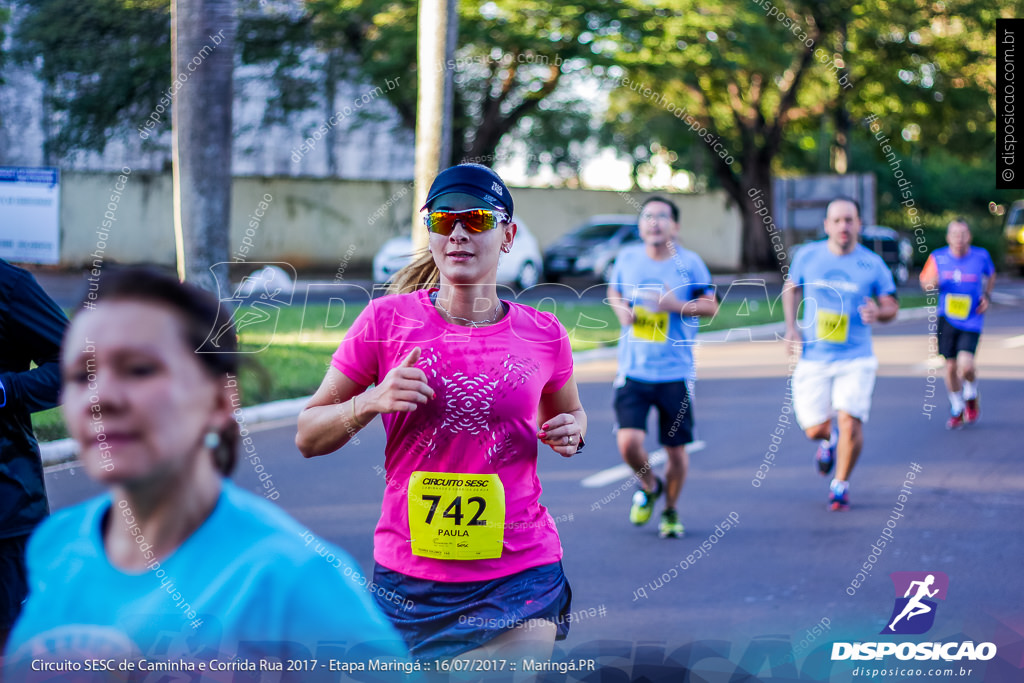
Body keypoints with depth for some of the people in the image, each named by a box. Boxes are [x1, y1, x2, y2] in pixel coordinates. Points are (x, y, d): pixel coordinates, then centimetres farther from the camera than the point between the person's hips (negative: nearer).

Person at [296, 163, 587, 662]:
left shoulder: (542, 334, 1)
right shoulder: (387, 320, -4)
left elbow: (569, 413, 22)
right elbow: (307, 438, 1)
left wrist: (570, 433, -1)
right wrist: (371, 402, -17)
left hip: (522, 574, 0)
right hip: (410, 574, 0)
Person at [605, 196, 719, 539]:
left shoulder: (689, 263, -3)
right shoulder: (627, 257, 3)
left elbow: (711, 306, 2)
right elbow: (614, 291, 20)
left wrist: (675, 304, -15)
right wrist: (621, 310, -3)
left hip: (675, 372, -1)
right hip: (633, 369, 1)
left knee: (676, 450, 5)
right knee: (629, 443, -15)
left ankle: (670, 510, 31)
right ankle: (649, 486, 18)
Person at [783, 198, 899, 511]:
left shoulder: (872, 264, -2)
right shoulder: (807, 256, 1)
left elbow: (892, 306, 6)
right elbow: (791, 288, 18)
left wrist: (878, 312, -18)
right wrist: (791, 327, 5)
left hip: (855, 358, -1)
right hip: (813, 358, 1)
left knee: (849, 421, -14)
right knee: (814, 429, -1)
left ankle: (840, 485, 9)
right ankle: (830, 438, 38)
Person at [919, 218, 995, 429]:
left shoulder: (981, 256, -4)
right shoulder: (938, 258, -4)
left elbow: (991, 275, 17)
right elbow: (925, 280, 7)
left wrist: (987, 295, 3)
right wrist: (931, 284, -16)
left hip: (971, 320, -1)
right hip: (947, 318, 1)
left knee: (965, 365, -17)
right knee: (950, 366, 4)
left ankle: (971, 396, 17)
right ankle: (956, 410, 27)